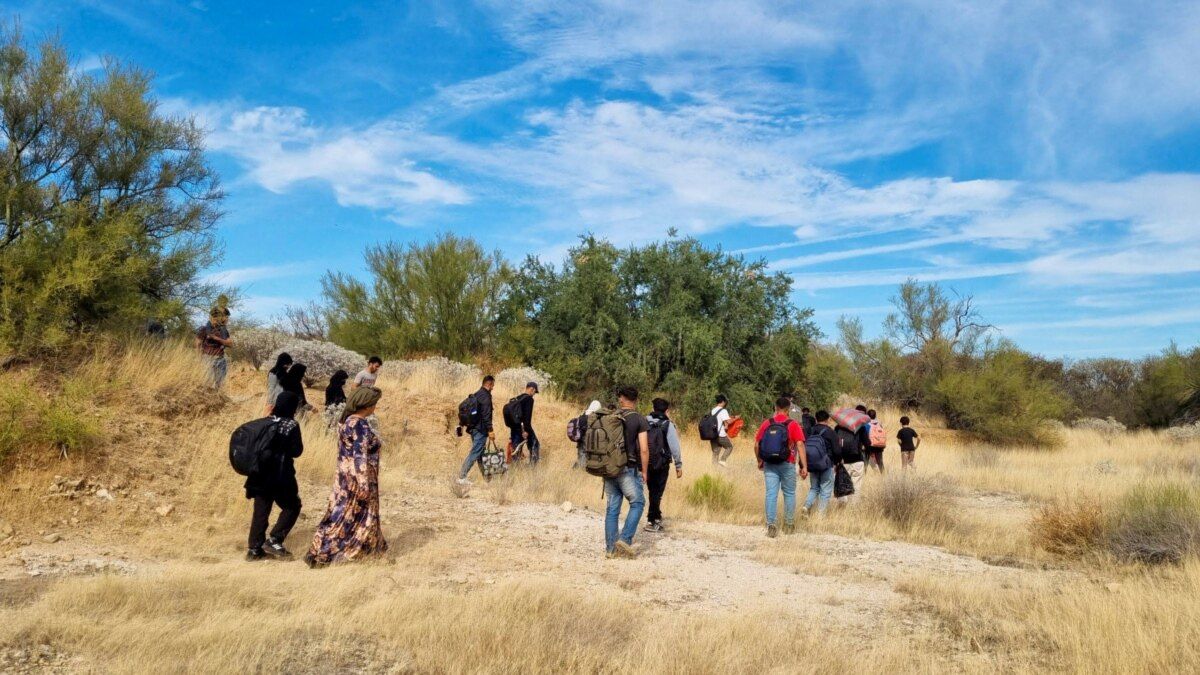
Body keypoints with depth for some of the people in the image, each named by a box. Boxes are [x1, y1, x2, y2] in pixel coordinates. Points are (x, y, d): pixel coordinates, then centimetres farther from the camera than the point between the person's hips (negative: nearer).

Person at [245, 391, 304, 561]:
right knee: (292, 506, 9)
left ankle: (255, 548, 14)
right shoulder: (291, 425, -11)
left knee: (260, 511, 12)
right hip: (280, 475, -6)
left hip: (261, 474, 6)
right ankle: (274, 541, 0)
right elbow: (296, 451, -10)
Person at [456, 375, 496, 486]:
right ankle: (462, 477, -9)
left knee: (481, 452, 15)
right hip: (481, 430, -10)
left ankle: (486, 476, 25)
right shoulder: (485, 396, -15)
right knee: (475, 453, -7)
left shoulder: (475, 395, 14)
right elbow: (486, 415, -20)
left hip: (474, 428, 10)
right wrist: (490, 430, -18)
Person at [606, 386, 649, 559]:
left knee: (612, 508, 9)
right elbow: (644, 449, -10)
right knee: (637, 503, 11)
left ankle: (611, 547, 11)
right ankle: (625, 539, -1)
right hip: (629, 470, -4)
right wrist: (644, 471, 1)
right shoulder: (639, 420, -5)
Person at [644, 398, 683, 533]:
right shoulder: (667, 425, -10)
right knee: (657, 493, 4)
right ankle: (651, 522, 5)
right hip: (661, 464, -4)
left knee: (653, 491, 17)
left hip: (647, 463, 4)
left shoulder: (645, 423, 1)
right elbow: (675, 447, -10)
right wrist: (678, 465, -2)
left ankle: (657, 517, 28)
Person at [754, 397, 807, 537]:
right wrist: (804, 466, -10)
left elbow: (757, 445, 3)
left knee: (771, 494, 3)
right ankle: (789, 525, 20)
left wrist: (760, 461, 18)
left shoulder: (766, 423, 2)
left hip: (769, 464, 2)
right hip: (787, 464, -2)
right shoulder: (793, 424, -5)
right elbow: (799, 446, -12)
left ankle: (771, 526, -1)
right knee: (789, 494, 13)